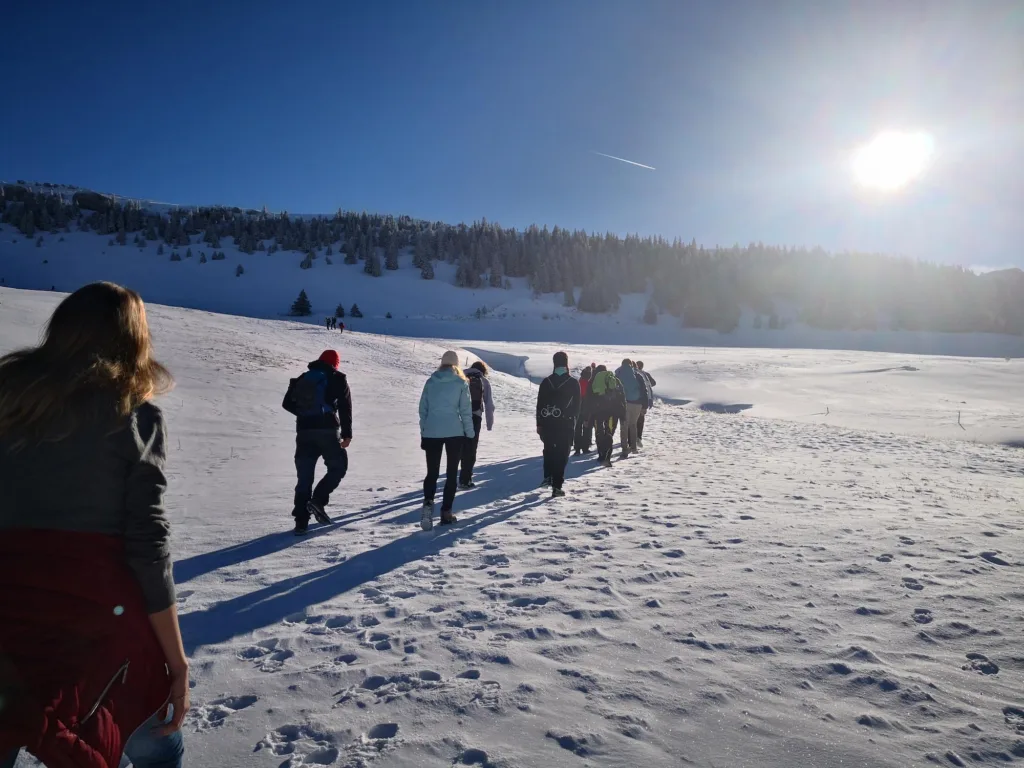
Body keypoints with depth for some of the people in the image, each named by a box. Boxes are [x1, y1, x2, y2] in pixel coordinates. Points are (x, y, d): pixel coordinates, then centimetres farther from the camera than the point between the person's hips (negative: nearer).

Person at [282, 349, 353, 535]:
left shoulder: (302, 379, 17)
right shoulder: (338, 379, 5)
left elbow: (287, 403, 15)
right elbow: (345, 407, -2)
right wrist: (347, 433, 0)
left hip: (304, 431, 4)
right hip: (327, 430, -4)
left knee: (304, 477, 7)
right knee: (338, 466, 13)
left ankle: (301, 521, 3)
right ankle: (318, 500, -6)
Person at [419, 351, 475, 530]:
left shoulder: (431, 381, 6)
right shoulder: (461, 382, 0)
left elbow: (423, 409, 7)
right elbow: (465, 410, -3)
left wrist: (423, 433, 14)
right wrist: (470, 435, 4)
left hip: (431, 433, 2)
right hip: (454, 432, -2)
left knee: (432, 472, 8)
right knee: (452, 473, 10)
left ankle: (428, 503, -17)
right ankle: (446, 512, 9)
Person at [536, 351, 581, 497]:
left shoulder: (546, 382, 1)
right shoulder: (574, 383, -4)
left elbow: (539, 405, 2)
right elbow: (577, 406, 0)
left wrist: (539, 424, 8)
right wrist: (574, 422, 12)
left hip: (548, 423, 2)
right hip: (566, 424, -2)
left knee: (549, 450, 22)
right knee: (562, 454, 2)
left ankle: (548, 476, 7)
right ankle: (557, 486, 0)